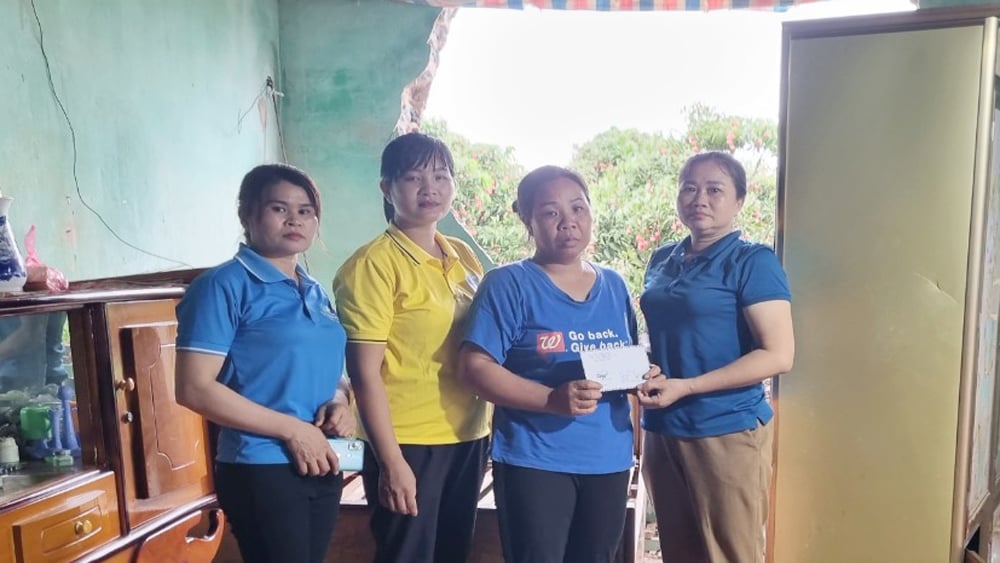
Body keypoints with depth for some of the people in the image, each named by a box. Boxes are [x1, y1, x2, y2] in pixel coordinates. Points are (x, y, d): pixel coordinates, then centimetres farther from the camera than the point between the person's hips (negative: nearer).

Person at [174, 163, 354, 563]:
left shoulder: (316, 293, 11)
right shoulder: (225, 285, -11)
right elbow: (194, 388, -17)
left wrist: (340, 401, -2)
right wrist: (291, 429, -18)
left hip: (324, 467, 7)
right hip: (261, 470, -7)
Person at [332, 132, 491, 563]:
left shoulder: (463, 256, 7)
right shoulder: (373, 265, -13)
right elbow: (365, 373, -14)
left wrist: (491, 429, 11)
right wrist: (391, 462, -16)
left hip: (468, 435, 7)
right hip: (408, 443, -6)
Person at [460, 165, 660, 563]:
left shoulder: (614, 285, 10)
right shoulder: (509, 284, -8)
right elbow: (476, 367, -15)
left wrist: (643, 376, -6)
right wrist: (552, 400, -27)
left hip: (609, 458, 6)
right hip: (534, 460, -5)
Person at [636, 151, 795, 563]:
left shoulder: (752, 263, -9)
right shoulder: (661, 261, 11)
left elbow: (779, 355, -16)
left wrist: (686, 386, -20)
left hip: (727, 434, -6)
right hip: (663, 432, 6)